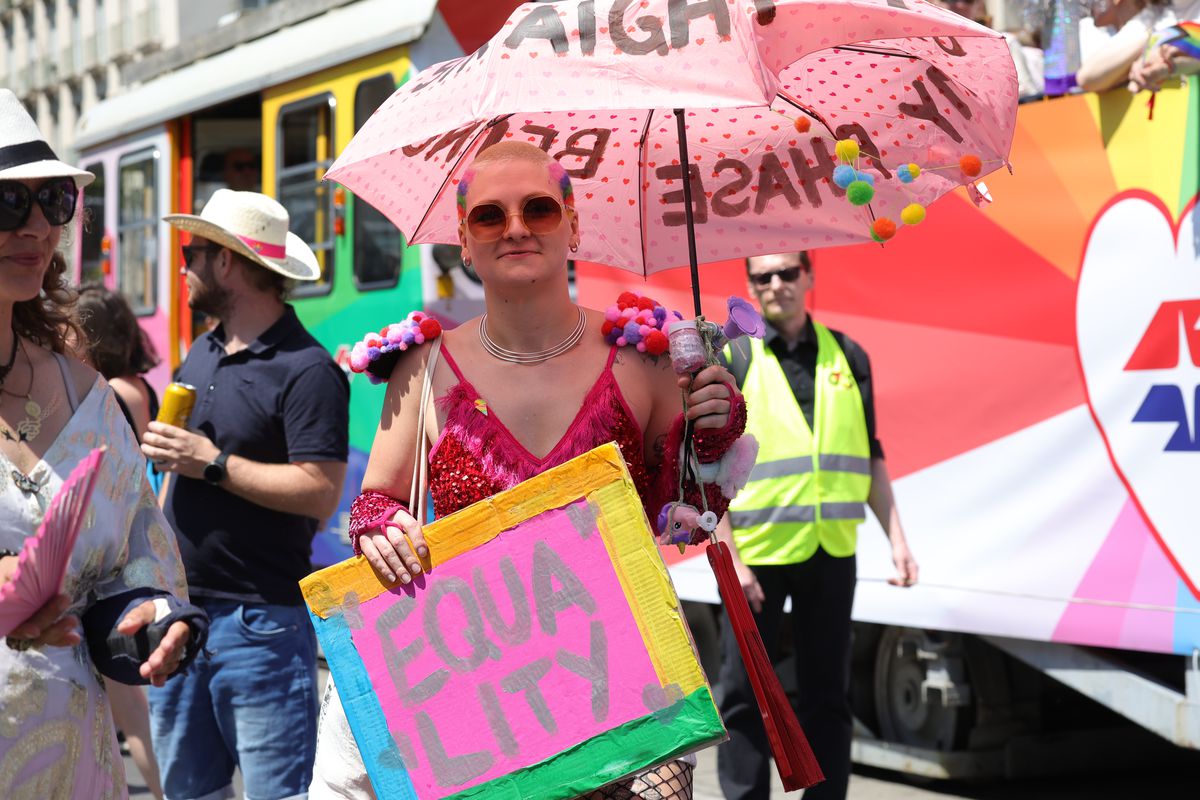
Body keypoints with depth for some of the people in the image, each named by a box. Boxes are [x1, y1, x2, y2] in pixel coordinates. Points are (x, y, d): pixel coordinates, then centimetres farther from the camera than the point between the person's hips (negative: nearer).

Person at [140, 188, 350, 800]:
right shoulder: (202, 353, 14)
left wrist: (214, 463, -18)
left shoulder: (306, 370, -12)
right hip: (182, 610, 8)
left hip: (261, 620, -8)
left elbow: (320, 492, -21)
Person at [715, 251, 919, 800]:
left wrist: (896, 537, 8)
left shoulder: (846, 356, 9)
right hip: (756, 552, -3)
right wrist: (729, 559, -14)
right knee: (742, 693, 1)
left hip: (830, 550, 3)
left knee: (827, 694, 11)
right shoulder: (728, 360, -2)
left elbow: (870, 457, 15)